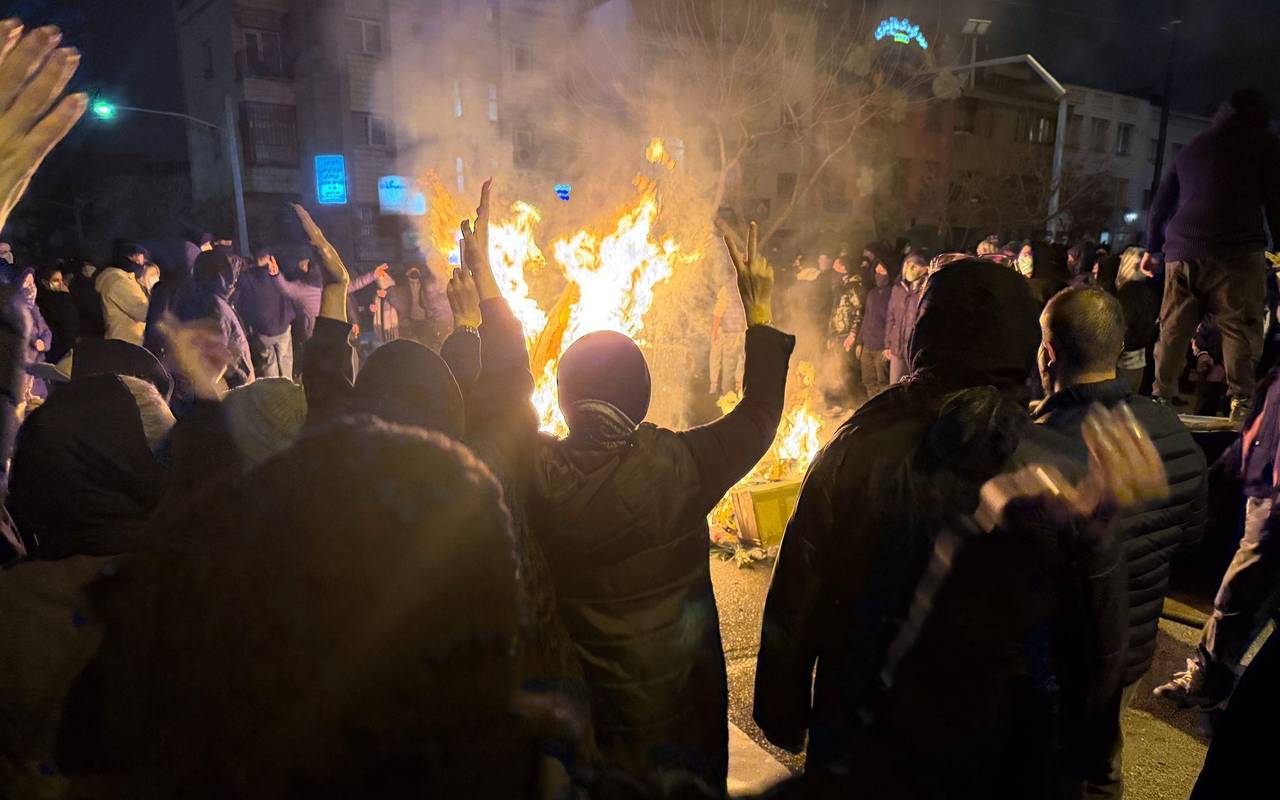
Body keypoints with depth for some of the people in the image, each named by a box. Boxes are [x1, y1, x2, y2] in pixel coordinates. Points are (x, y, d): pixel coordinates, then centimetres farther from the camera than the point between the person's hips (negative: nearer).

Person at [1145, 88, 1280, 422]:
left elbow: (1160, 205, 26)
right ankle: (1241, 405, -9)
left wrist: (1153, 249, 34)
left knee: (1173, 331, 7)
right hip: (1235, 252, -4)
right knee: (1241, 332, -3)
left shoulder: (1191, 147, 24)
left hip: (1181, 253, 4)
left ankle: (1161, 400, 7)